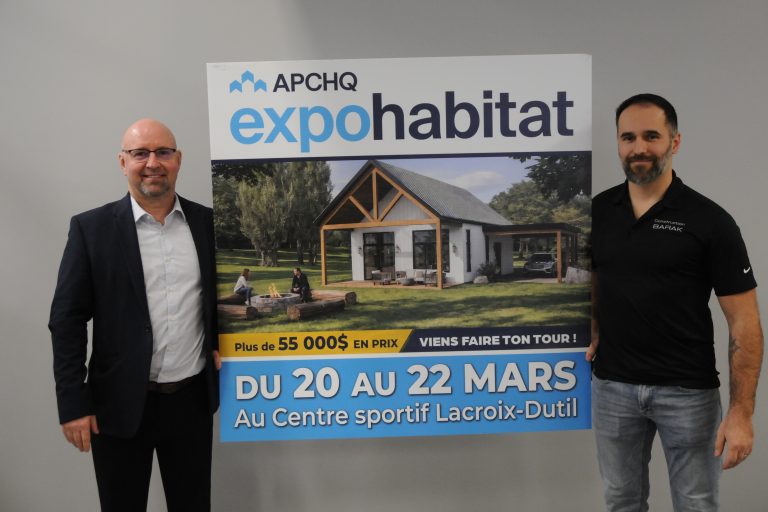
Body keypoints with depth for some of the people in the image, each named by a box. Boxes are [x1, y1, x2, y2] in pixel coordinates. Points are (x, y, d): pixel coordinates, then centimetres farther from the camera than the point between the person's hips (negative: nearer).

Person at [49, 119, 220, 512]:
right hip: (120, 404, -2)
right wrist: (73, 403, -9)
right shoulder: (91, 228, -5)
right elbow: (67, 320, -6)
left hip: (192, 399, 2)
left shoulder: (209, 222, 2)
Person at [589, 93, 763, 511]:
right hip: (612, 385, 3)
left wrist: (741, 410, -15)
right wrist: (592, 331, -2)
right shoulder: (597, 211, 1)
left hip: (688, 391, -3)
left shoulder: (710, 221, -10)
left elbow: (743, 321, -10)